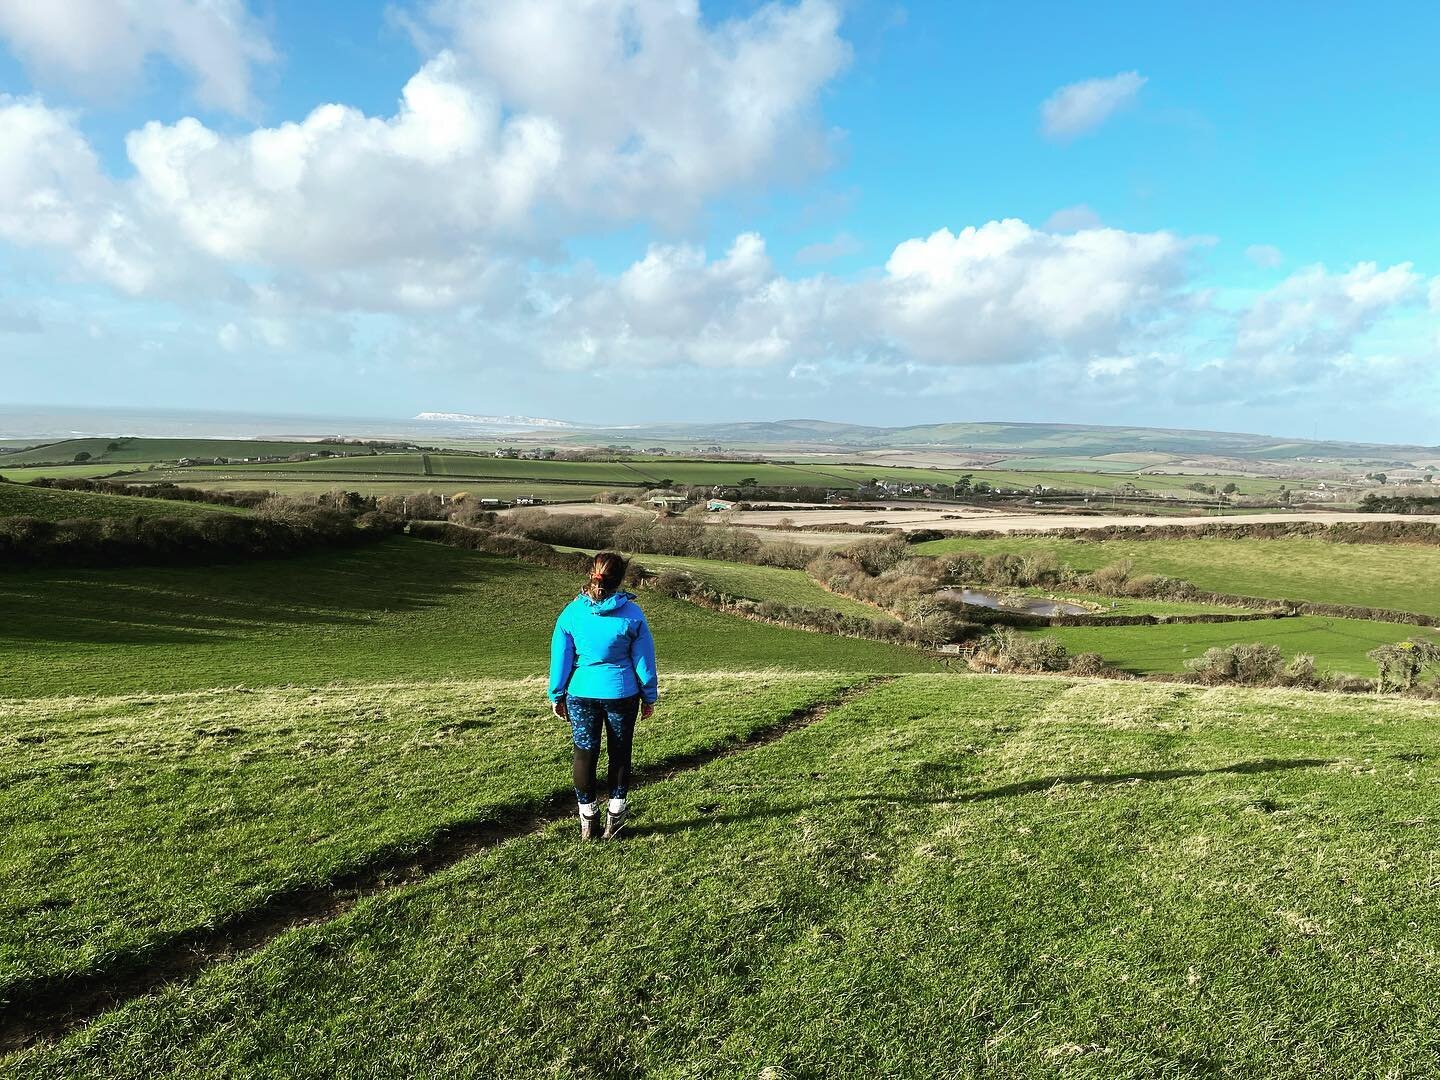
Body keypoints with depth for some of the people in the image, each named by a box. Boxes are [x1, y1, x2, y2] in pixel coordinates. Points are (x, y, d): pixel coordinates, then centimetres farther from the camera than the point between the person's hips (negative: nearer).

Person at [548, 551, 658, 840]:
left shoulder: (572, 612, -8)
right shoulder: (632, 613, -10)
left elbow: (560, 657, -1)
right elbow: (644, 659, -3)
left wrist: (556, 696, 10)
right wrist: (649, 697, 9)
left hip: (581, 694, 1)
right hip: (621, 694, -1)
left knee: (585, 753, 12)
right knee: (620, 752, 14)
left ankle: (587, 819, 19)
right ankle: (615, 815, 20)